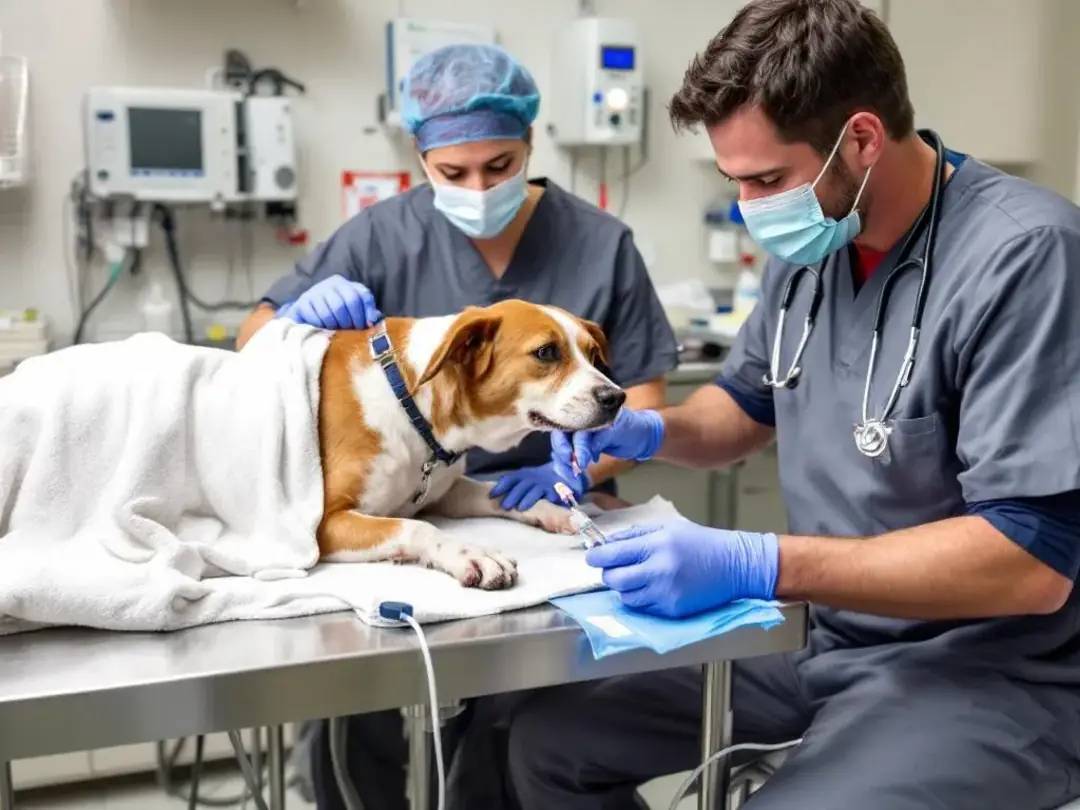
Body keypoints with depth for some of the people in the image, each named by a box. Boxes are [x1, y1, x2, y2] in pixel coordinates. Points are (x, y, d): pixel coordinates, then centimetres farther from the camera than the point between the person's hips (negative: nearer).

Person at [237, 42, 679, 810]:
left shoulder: (601, 244, 0)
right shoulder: (384, 235, 0)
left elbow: (643, 405, 2)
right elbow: (254, 340, 6)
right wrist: (302, 314, -17)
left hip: (547, 509, 0)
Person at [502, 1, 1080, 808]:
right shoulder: (812, 242, 2)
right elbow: (750, 403, 19)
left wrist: (757, 564, -31)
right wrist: (649, 429, -2)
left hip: (986, 672, -7)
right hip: (824, 639, 7)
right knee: (550, 739, 2)